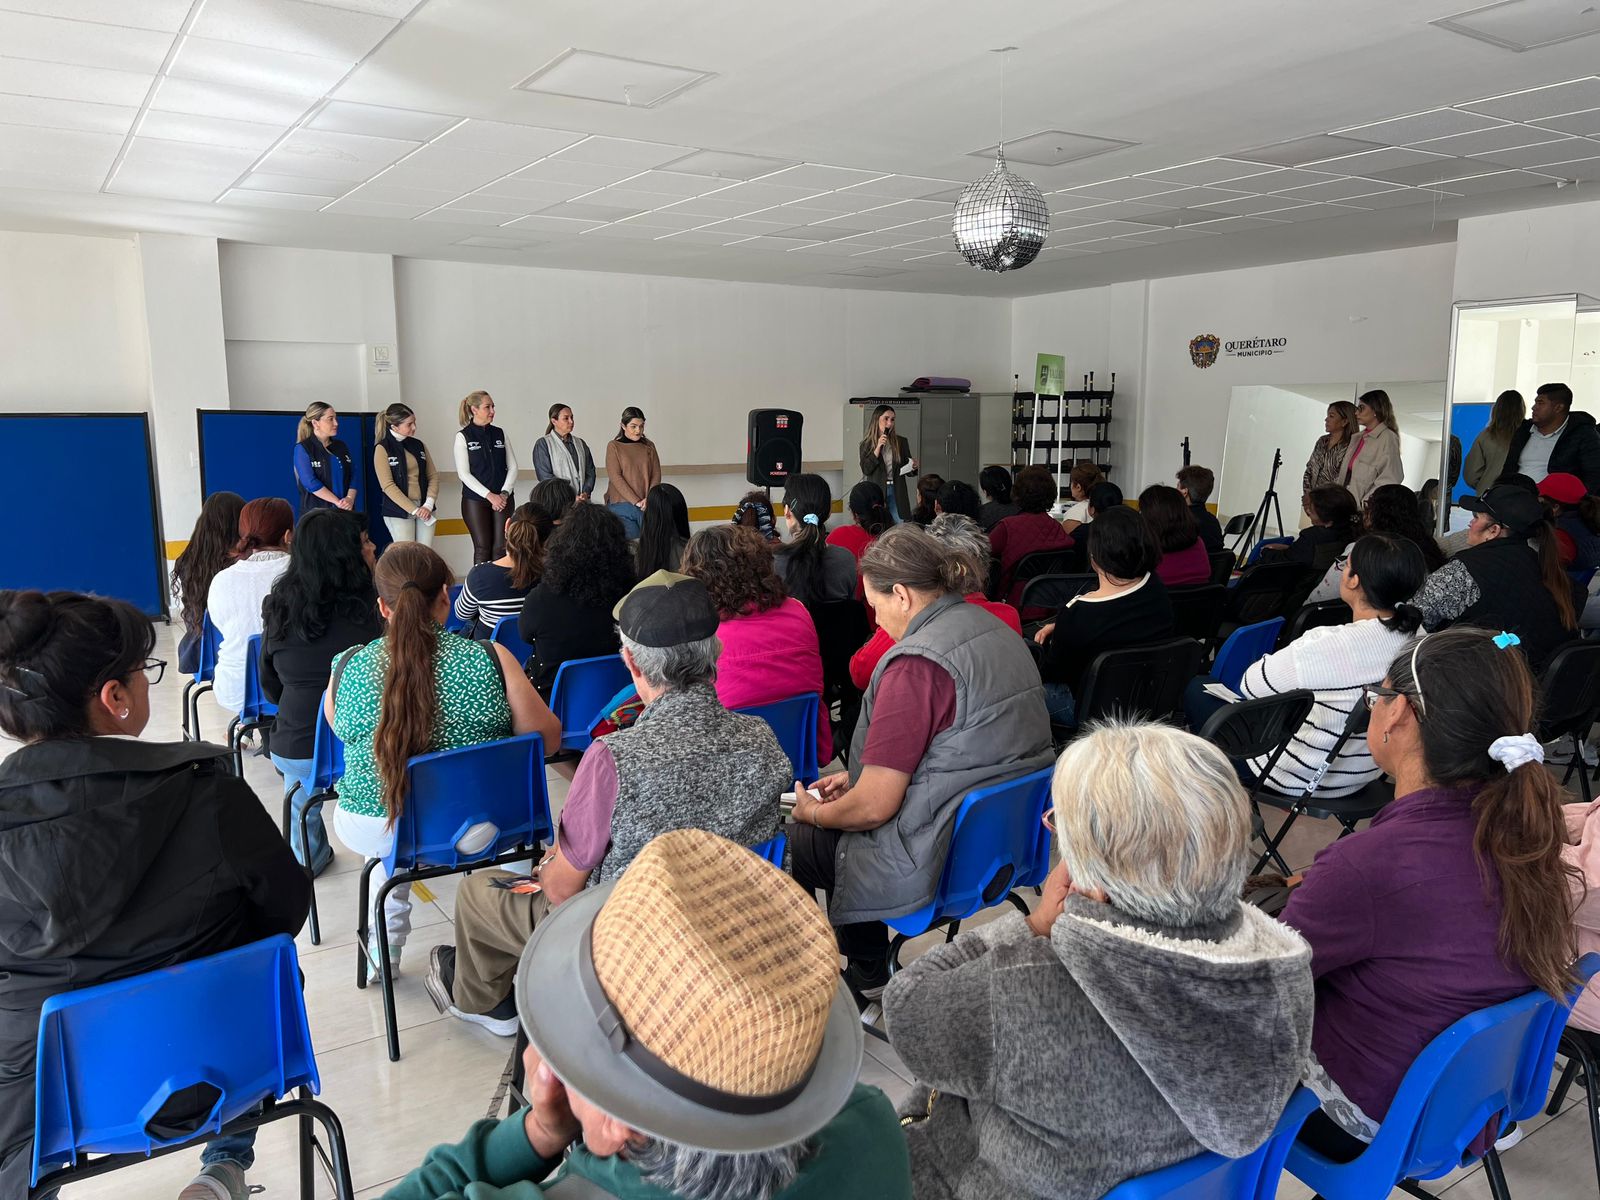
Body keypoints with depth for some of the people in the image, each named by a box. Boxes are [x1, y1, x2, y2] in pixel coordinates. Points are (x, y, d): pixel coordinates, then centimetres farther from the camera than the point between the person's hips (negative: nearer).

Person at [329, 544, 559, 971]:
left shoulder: (347, 667, -11)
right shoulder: (490, 659, -17)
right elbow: (548, 737, -9)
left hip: (374, 831, 2)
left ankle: (384, 950, 46)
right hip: (479, 828, -2)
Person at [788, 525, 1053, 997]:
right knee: (839, 813, 23)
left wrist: (813, 812, 0)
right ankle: (864, 972, 31)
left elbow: (873, 806, -21)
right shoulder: (999, 631, 6)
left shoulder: (915, 664, -23)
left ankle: (868, 976, 27)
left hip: (945, 861, -9)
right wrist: (857, 776, 17)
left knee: (797, 838, 9)